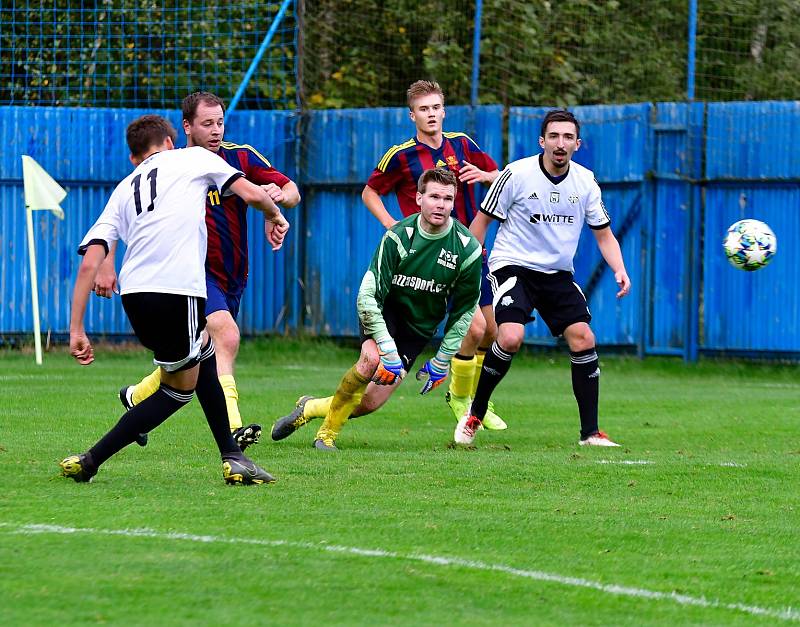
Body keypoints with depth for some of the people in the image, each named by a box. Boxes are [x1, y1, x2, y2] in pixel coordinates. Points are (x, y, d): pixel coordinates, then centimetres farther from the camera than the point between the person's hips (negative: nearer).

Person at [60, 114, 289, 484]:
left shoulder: (124, 190, 24)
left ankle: (232, 459, 22)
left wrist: (76, 329, 11)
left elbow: (89, 263, 12)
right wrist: (274, 216, 34)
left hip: (133, 294, 6)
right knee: (180, 388, 8)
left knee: (204, 351, 27)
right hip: (176, 290, -6)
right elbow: (251, 193, 11)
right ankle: (89, 463, 1)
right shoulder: (193, 158, 17)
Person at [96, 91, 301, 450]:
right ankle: (231, 426, -34)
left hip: (231, 277, 5)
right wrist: (108, 267, -8)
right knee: (226, 336, -28)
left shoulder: (241, 157, 0)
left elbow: (292, 193, -1)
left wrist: (282, 194, -26)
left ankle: (137, 396, 40)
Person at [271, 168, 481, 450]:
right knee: (371, 359, -34)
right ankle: (327, 434, -16)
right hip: (385, 311, -3)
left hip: (419, 327, 3)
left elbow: (464, 311, -1)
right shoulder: (397, 237, -21)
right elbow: (367, 295, -22)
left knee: (370, 403, -5)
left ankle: (310, 408, 24)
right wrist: (387, 349, -29)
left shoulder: (468, 250, -14)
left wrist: (442, 361, -1)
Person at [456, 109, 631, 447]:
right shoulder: (516, 175, -11)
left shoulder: (585, 182, 0)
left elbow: (603, 233, 10)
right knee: (510, 337, -25)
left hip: (558, 273, 4)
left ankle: (590, 432, -2)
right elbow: (482, 220, -2)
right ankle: (474, 416, -4)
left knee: (583, 339, -11)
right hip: (513, 266, -4)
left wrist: (619, 269, -7)